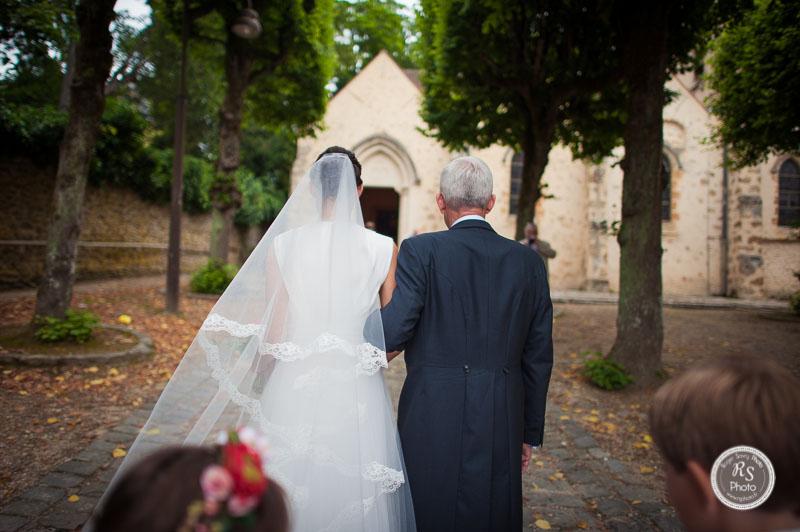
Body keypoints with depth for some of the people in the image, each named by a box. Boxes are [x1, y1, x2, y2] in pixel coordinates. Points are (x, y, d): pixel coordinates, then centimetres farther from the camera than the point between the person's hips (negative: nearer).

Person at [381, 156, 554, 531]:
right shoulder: (529, 262, 4)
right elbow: (539, 356, 7)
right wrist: (530, 431, 17)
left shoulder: (421, 250, -9)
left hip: (434, 420, -3)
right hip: (504, 424, 4)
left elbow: (392, 332, -15)